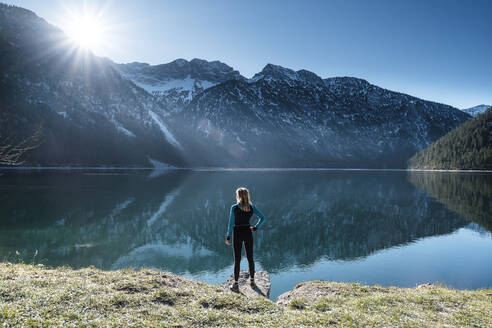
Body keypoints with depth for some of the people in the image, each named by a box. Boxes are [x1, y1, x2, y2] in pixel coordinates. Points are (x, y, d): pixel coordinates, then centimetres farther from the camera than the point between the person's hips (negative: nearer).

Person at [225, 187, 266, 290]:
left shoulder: (234, 207, -12)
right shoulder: (252, 207, -2)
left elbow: (231, 223, -11)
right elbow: (262, 217, -3)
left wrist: (228, 236, -4)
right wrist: (256, 227, 4)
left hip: (237, 233, -3)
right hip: (248, 233, 3)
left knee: (237, 259, 3)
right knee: (250, 258, 14)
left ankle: (236, 283, 6)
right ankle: (252, 280, 24)